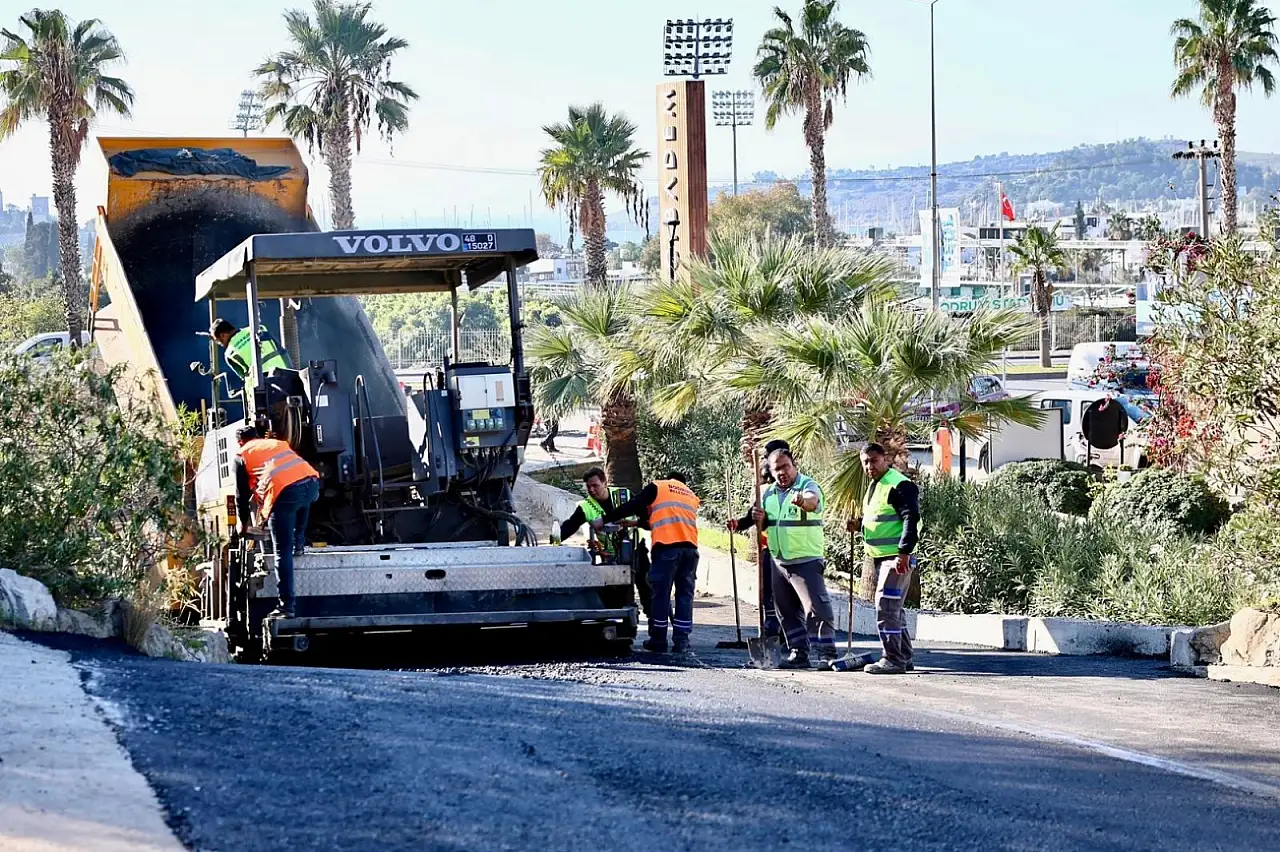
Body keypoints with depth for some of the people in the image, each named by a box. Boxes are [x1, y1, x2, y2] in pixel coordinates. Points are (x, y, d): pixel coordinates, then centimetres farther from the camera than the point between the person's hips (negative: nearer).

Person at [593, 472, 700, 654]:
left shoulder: (657, 487, 14)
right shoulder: (691, 496, 28)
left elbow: (631, 507, 6)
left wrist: (604, 520, 12)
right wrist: (642, 522, 37)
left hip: (666, 546, -4)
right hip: (690, 547, 4)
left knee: (660, 593, 4)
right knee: (685, 594, 7)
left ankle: (658, 640, 8)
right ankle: (681, 642, 4)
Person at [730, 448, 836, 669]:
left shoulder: (808, 486, -10)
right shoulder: (769, 493, 11)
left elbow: (812, 501, -34)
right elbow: (765, 524, 20)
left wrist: (802, 501, -58)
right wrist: (758, 518, -5)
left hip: (806, 561, -7)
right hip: (779, 561, 7)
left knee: (816, 607, -14)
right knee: (788, 611, 12)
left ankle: (826, 654, -12)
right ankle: (798, 653, 21)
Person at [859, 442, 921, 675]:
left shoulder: (899, 485, -14)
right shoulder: (874, 486, 18)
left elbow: (911, 520, -21)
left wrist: (903, 554, -26)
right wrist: (859, 525, 12)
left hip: (896, 559, -10)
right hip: (880, 558, 10)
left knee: (886, 608, -13)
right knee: (893, 610, 14)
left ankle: (893, 660, -10)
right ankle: (904, 659, 21)